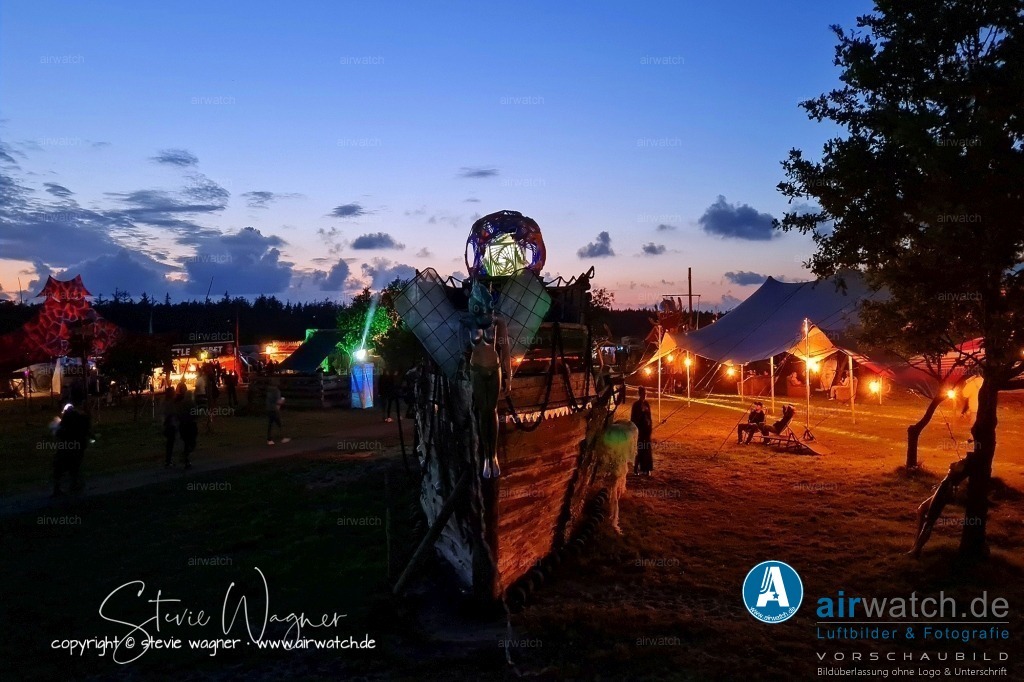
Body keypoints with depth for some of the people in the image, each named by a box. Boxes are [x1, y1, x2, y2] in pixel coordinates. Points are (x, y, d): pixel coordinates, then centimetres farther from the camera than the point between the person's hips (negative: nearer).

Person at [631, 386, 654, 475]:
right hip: (639, 429, -5)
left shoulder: (647, 404, 7)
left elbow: (649, 417, 12)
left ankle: (646, 468, 12)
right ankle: (637, 468, 6)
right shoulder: (636, 404, -8)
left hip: (646, 428, 5)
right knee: (639, 449, -2)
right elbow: (633, 418, -8)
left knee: (647, 449, 5)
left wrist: (651, 427, 7)